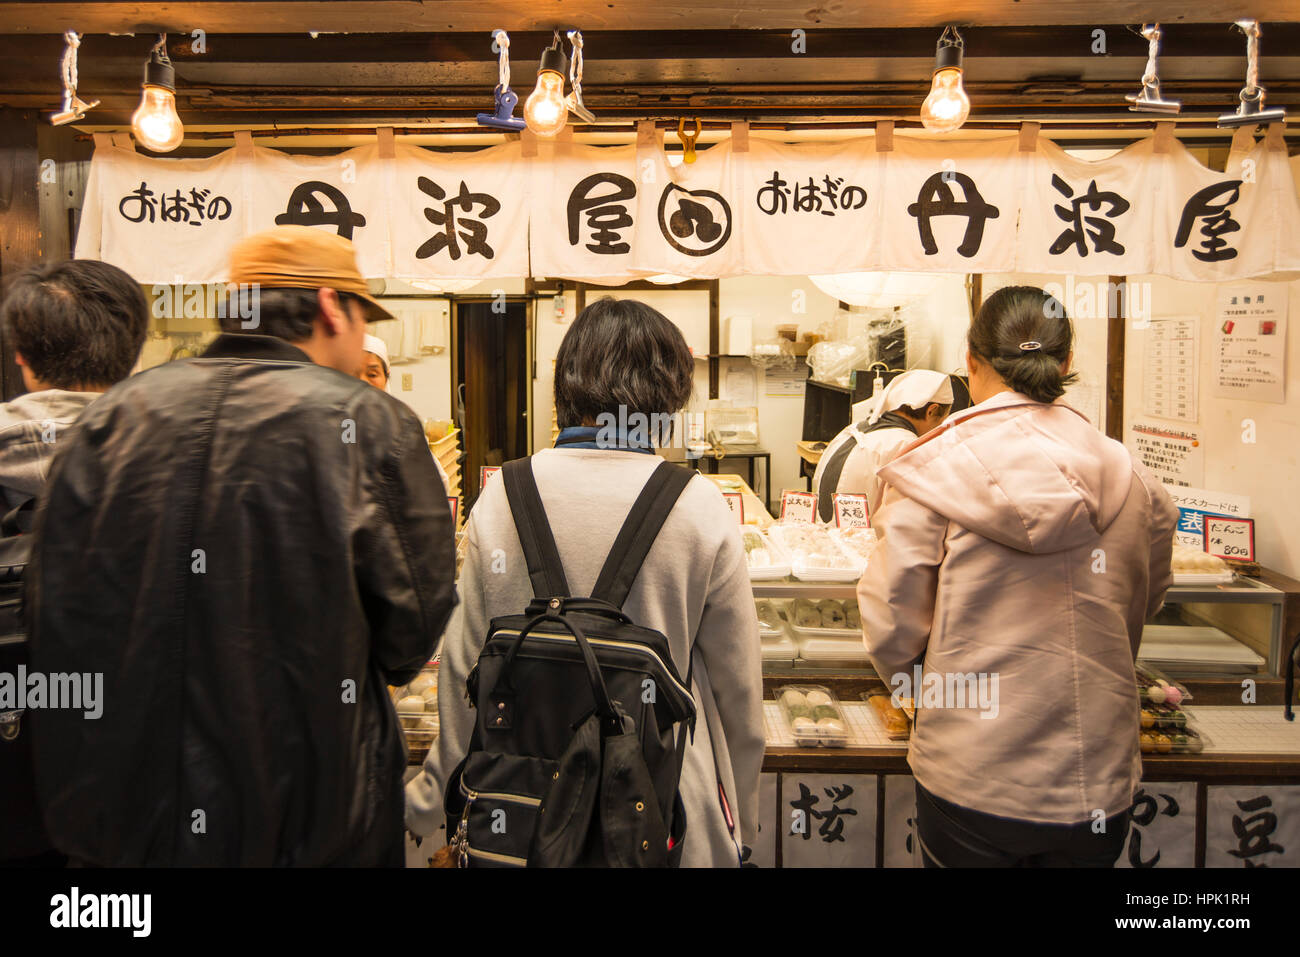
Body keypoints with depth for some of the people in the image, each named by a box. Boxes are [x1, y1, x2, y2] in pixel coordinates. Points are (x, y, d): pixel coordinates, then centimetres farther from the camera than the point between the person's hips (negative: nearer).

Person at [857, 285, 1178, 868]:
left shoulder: (933, 470, -15)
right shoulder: (1135, 482, -4)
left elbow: (891, 626, -11)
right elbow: (1141, 609, 11)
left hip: (970, 783, -3)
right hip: (1098, 786, 3)